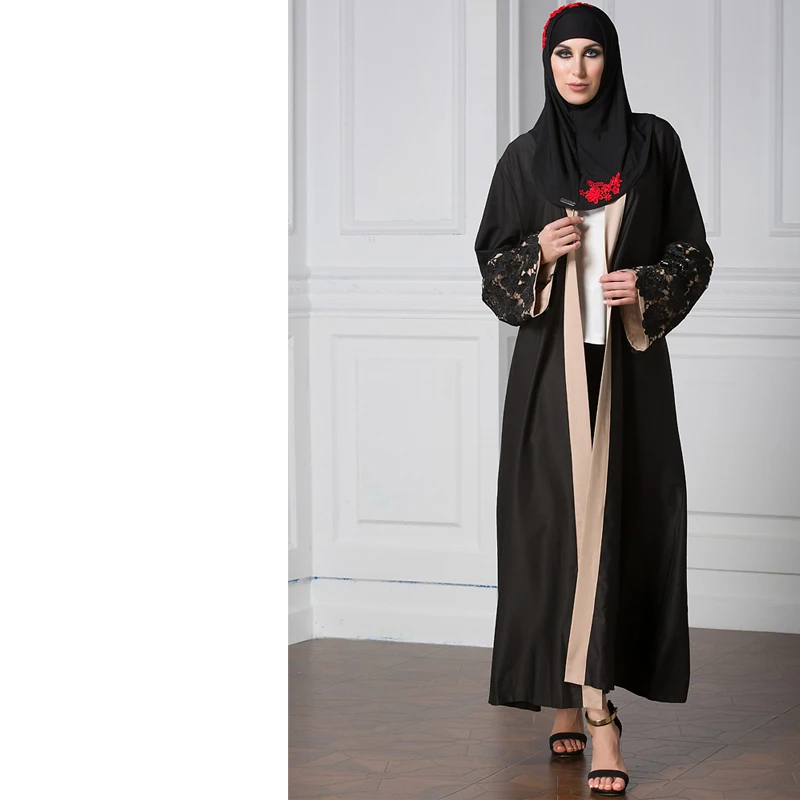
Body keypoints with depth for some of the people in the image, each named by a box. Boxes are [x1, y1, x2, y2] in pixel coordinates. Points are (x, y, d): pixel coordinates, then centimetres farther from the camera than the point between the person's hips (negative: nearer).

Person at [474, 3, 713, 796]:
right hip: (551, 364, 1)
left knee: (618, 518, -7)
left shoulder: (653, 143, 5)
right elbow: (492, 262, 8)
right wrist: (539, 253, -13)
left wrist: (649, 285, -12)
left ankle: (596, 700, -7)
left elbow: (693, 249, 7)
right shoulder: (525, 158, 7)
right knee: (554, 519, -1)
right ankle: (571, 697, 10)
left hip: (629, 361, -1)